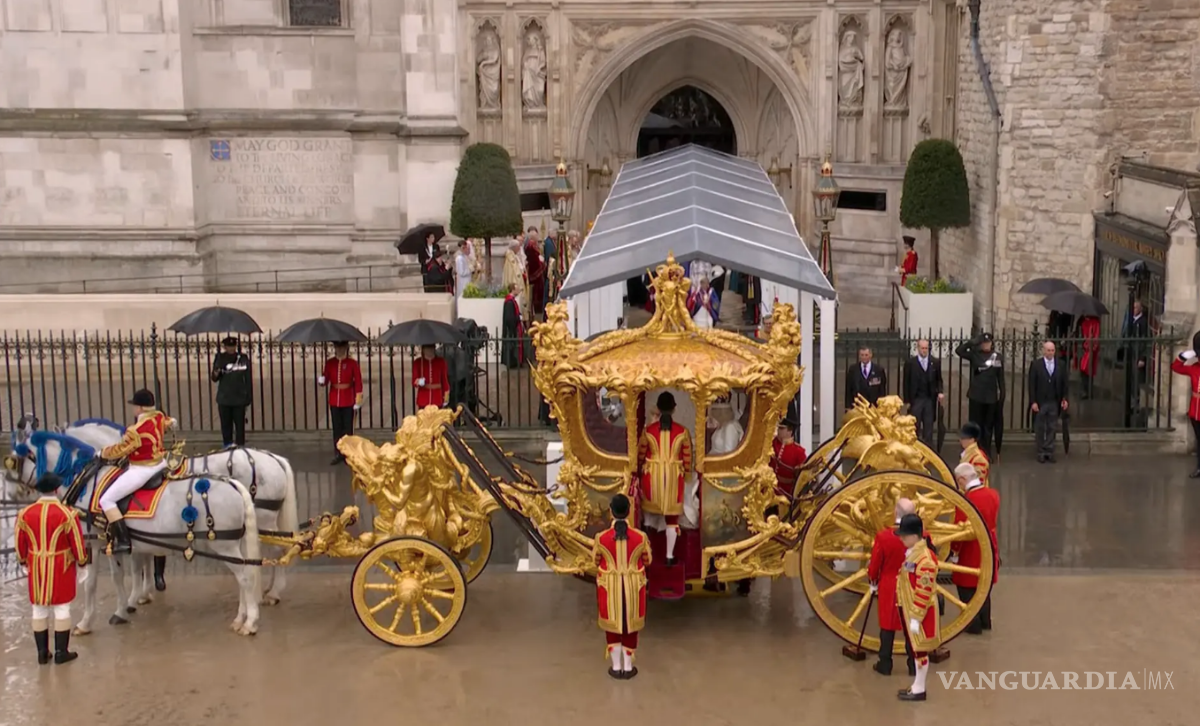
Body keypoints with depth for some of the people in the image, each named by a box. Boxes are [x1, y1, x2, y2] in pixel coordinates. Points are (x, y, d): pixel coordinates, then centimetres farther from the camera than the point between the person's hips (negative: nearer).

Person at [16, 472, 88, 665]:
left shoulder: (25, 514, -4)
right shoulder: (67, 513, -15)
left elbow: (20, 544, 6)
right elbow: (77, 543, -8)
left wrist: (24, 562, 23)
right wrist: (82, 561, 8)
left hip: (36, 568, 3)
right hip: (61, 568, -3)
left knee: (39, 609, 12)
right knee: (61, 609, 6)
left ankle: (42, 653, 18)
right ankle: (61, 652, 10)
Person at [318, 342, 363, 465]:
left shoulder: (352, 363, -5)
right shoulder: (329, 363, 3)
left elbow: (358, 383, -5)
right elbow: (325, 380, 4)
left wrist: (358, 401, -9)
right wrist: (321, 380, -21)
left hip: (348, 401, -3)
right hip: (334, 401, 3)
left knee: (348, 428, 3)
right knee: (337, 428, 8)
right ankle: (338, 454, 15)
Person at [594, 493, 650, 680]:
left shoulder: (601, 538, -15)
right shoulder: (641, 537, -15)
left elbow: (596, 561, -1)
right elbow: (647, 561, -2)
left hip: (610, 586, 0)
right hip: (633, 586, 0)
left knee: (612, 623, 16)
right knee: (630, 624, 16)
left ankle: (616, 667, 24)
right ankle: (628, 667, 25)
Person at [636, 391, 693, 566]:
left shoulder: (648, 430, -6)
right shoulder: (682, 432, -7)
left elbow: (641, 454, 5)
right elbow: (687, 457, 0)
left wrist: (639, 470, 23)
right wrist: (686, 474, 15)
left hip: (652, 474, 0)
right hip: (674, 475, 0)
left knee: (651, 504, 25)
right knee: (672, 516, 5)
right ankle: (669, 556, 6)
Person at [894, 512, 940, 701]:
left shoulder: (925, 559, -24)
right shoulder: (910, 553, 7)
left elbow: (924, 592, -23)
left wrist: (916, 618, -21)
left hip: (920, 612, -9)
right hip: (909, 609, 10)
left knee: (919, 649, 2)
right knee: (913, 649, 17)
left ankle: (919, 690, 12)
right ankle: (917, 685, 28)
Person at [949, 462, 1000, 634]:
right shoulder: (993, 494, -5)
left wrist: (954, 551, -7)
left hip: (970, 552, -7)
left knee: (968, 590, 9)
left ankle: (973, 625, 19)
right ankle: (985, 621, 34)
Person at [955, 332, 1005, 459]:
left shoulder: (998, 357, 2)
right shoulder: (974, 355, -1)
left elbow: (1001, 378, 6)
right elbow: (958, 351, -15)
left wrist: (1002, 394, 2)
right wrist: (973, 341, -18)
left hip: (991, 396, 1)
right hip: (976, 396, -1)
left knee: (988, 426, 8)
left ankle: (987, 453, 16)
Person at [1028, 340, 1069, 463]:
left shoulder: (1061, 365, 4)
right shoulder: (1036, 365, -4)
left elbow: (1064, 383, 7)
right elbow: (1032, 385, -5)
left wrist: (1064, 399, -1)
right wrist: (1033, 402, -10)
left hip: (1054, 403, 2)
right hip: (1040, 402, -2)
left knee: (1051, 429, 6)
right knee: (1040, 429, 6)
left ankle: (1049, 453, 11)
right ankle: (1041, 453, 13)